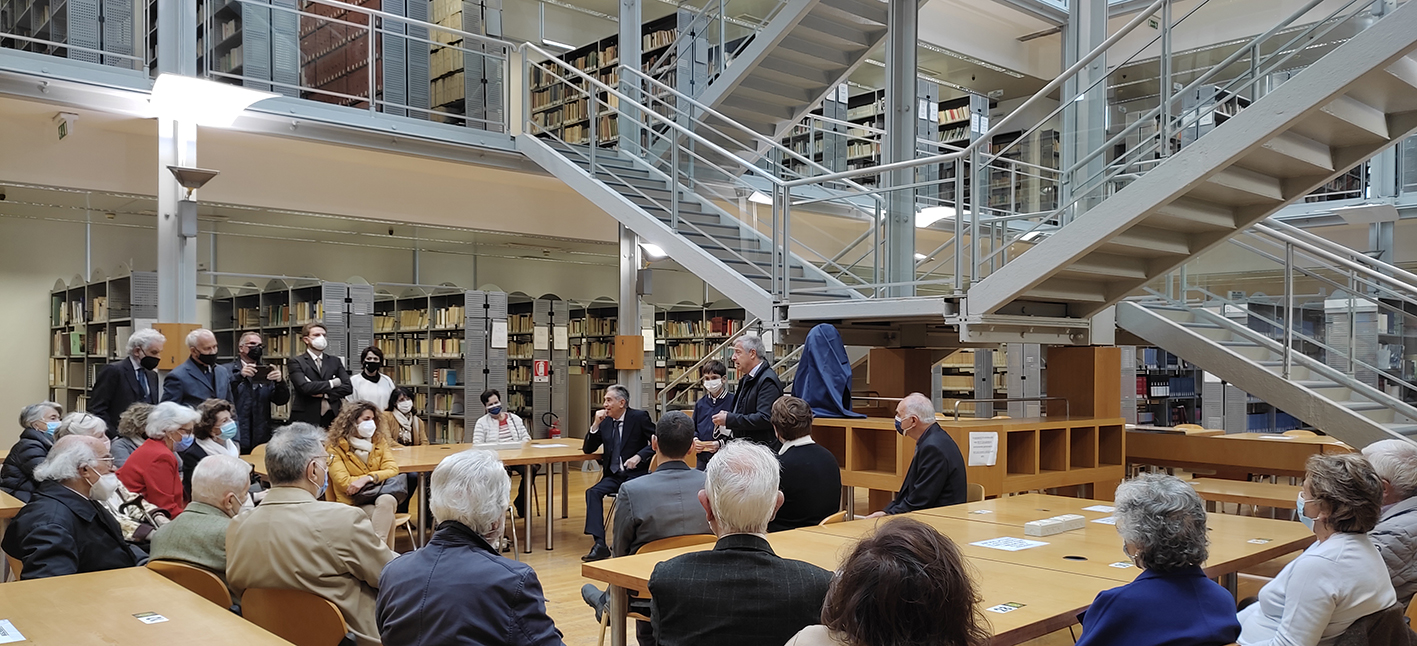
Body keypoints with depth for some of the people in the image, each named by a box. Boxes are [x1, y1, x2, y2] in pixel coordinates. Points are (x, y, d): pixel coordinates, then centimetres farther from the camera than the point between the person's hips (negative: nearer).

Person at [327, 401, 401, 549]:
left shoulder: (379, 441, 10)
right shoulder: (336, 448, -2)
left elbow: (392, 470, -3)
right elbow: (344, 482, -12)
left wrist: (367, 478, -19)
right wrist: (377, 478, -7)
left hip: (380, 498, 3)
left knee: (387, 501, -35)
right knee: (387, 516, -33)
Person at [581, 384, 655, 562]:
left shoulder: (639, 417, -4)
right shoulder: (605, 421, 10)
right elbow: (588, 449, 9)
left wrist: (639, 456, -19)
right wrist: (596, 424, -3)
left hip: (635, 473, -5)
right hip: (613, 475, 5)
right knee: (593, 492, -22)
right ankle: (599, 544, -27)